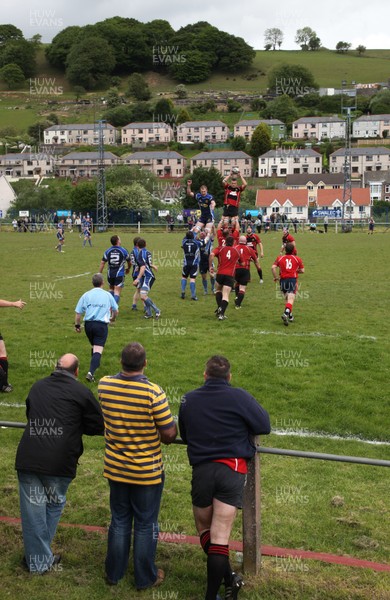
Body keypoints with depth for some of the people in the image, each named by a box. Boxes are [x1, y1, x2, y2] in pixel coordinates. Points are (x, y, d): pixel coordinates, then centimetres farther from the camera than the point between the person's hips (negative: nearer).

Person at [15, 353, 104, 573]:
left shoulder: (37, 387, 13)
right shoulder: (81, 392, -1)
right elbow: (99, 426, 4)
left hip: (28, 459, 3)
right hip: (59, 462, -3)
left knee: (33, 511, 11)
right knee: (54, 506, 18)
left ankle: (37, 561, 21)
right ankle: (43, 558, 26)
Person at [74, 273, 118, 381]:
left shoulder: (86, 295, 5)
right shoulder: (108, 295, 6)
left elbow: (78, 313, 3)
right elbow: (115, 311, 20)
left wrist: (77, 325, 17)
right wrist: (113, 318, 42)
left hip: (88, 324, 3)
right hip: (102, 325, -2)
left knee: (94, 346, 25)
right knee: (98, 350, -9)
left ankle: (95, 364, 41)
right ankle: (91, 372, -24)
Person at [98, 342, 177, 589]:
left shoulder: (104, 385, -11)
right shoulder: (153, 392, -25)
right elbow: (169, 434, -19)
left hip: (116, 469, 4)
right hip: (147, 472, -4)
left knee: (119, 522, 19)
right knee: (145, 525, 12)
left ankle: (114, 573, 32)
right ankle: (145, 578, 26)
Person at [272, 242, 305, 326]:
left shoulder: (279, 258, 8)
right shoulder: (297, 259, 6)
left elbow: (273, 267, -6)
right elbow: (302, 270, 7)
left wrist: (276, 277, 3)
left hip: (283, 280, 2)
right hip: (293, 280, -2)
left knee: (287, 299, 18)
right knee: (290, 299, -10)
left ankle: (290, 316, 26)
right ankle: (286, 314, -32)